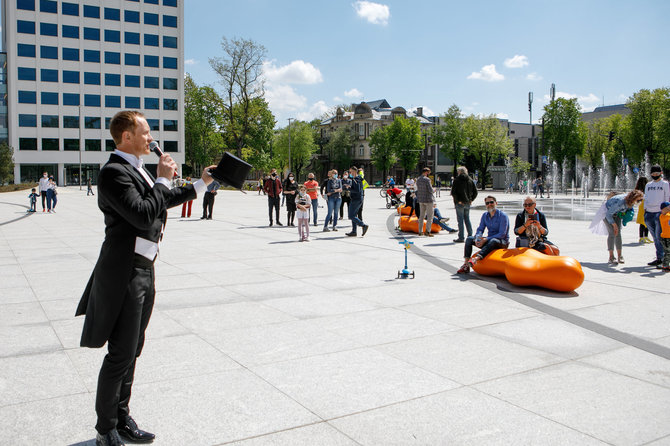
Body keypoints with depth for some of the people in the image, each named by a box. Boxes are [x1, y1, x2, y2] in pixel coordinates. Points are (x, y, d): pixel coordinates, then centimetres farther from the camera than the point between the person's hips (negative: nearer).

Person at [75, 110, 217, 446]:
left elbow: (163, 201, 28)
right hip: (124, 274, -10)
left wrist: (201, 184, 30)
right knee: (121, 354, -1)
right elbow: (143, 215, -26)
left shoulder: (136, 169, 14)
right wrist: (162, 179, -15)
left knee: (131, 351, 17)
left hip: (142, 270, 10)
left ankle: (121, 417, 31)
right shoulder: (114, 172, -16)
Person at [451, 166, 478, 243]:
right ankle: (470, 236, 15)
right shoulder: (470, 180, 9)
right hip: (467, 203, 6)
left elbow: (453, 192, -15)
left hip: (460, 203, -5)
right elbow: (475, 191, 8)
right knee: (467, 219, 15)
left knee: (460, 219, -2)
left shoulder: (457, 180, -7)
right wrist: (471, 199, 8)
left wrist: (457, 200, -9)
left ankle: (461, 238, -1)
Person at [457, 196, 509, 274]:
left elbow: (502, 234, -20)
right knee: (469, 239, -10)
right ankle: (466, 264, -20)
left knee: (493, 241, -40)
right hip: (489, 241, 6)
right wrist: (478, 238, -18)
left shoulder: (502, 216, -12)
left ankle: (476, 258, -58)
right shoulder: (485, 215, 8)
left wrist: (485, 239, -27)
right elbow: (480, 229, 7)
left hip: (502, 242, -6)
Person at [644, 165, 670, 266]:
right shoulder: (648, 185, 18)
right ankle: (660, 256, 13)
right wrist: (644, 211, 12)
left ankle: (659, 258, -6)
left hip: (660, 213, -5)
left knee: (659, 237, -7)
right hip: (649, 214, 5)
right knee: (655, 237, 7)